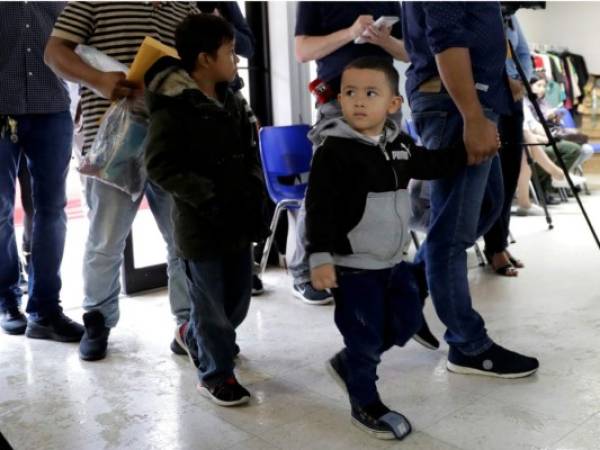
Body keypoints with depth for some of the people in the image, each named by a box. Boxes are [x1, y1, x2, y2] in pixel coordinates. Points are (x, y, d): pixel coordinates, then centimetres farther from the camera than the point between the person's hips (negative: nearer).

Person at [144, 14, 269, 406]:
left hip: (238, 219, 8)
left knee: (239, 297, 17)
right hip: (200, 223, -7)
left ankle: (194, 336, 45)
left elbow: (251, 153, 15)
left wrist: (255, 189, -2)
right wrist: (208, 195, -22)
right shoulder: (171, 108, -14)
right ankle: (216, 374, 25)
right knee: (212, 302, 5)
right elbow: (160, 166, -16)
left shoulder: (233, 102, 9)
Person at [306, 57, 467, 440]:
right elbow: (319, 207, -20)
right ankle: (365, 405, 26)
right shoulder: (334, 150, -17)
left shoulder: (400, 144, 4)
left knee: (408, 322, 19)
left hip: (393, 261, 8)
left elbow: (430, 165, 22)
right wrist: (320, 256, -25)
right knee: (365, 337, 3)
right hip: (353, 266, -7)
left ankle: (347, 363, 37)